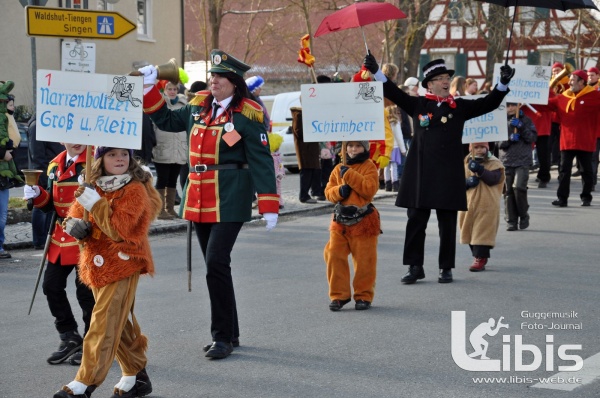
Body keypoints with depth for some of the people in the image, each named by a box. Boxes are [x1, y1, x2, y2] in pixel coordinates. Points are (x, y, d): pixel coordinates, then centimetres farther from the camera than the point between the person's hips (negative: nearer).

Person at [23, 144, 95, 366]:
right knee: (51, 286, 9)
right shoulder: (55, 166, 10)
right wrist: (37, 195, -3)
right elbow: (50, 205, 16)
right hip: (61, 237, 7)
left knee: (86, 292, 0)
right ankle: (69, 337, 24)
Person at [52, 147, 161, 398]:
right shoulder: (92, 188, 8)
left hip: (123, 264, -7)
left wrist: (95, 204, -25)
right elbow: (76, 215, 14)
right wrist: (75, 226, -9)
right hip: (97, 264, 7)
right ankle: (136, 376, 28)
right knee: (121, 323, 15)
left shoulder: (135, 190, -11)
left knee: (105, 324, -9)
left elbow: (119, 230, -21)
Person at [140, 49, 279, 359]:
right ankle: (229, 333, 22)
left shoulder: (248, 113, -8)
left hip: (230, 199, -7)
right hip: (199, 196, 7)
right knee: (215, 266, 12)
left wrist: (269, 205, -14)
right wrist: (150, 90, 14)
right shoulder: (199, 105, 10)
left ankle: (223, 337, -4)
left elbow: (261, 160, -9)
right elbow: (167, 121, 25)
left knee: (216, 263, -14)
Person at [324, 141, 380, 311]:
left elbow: (370, 189, -18)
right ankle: (339, 295, 10)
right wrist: (339, 191, -12)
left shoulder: (369, 167, -3)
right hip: (340, 220, 4)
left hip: (363, 221, -4)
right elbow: (328, 191, 11)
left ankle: (364, 296, 14)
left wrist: (349, 175, -18)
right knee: (334, 256, 0)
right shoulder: (339, 168, 11)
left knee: (364, 260, 2)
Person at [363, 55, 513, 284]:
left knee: (447, 224, 5)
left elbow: (488, 104, 3)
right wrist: (376, 72, -8)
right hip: (420, 174, 0)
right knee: (416, 221, 4)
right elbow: (394, 94, 3)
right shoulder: (418, 105, 7)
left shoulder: (460, 107, 7)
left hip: (448, 176, 0)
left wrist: (503, 83, -10)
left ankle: (446, 268, 14)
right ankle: (415, 267, 13)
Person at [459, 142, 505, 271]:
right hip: (469, 203, 5)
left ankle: (480, 258, -7)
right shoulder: (466, 163, 10)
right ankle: (477, 255, 28)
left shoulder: (494, 163, -1)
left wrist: (480, 170, -26)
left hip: (487, 205, -5)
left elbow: (493, 178, -16)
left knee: (483, 231, -9)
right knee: (469, 231, 13)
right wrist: (467, 182, -14)